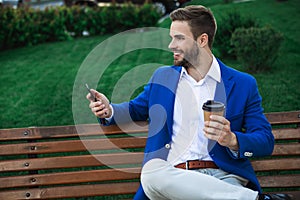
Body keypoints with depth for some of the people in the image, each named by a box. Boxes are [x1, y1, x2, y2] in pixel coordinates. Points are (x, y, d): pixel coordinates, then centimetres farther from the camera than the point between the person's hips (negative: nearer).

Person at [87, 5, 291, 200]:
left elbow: (266, 142, 6)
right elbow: (136, 108, 33)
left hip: (221, 177, -4)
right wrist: (109, 110, 10)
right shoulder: (162, 77, 18)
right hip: (172, 176, 5)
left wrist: (232, 140, -15)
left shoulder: (243, 84, 9)